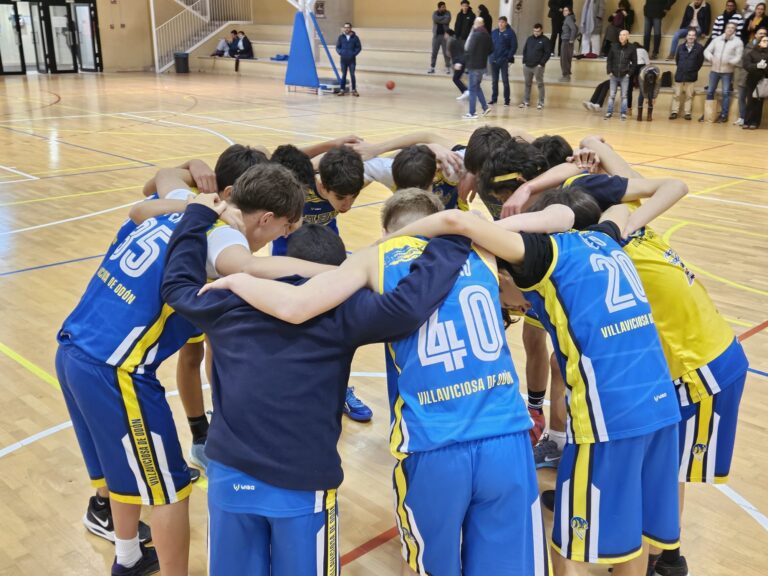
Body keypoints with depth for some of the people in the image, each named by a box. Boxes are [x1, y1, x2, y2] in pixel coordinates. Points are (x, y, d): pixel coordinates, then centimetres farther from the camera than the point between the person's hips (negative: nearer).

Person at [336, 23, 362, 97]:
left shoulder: (355, 37, -2)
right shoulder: (341, 37, 1)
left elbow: (359, 47, 1)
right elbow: (337, 47, 7)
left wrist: (354, 54, -11)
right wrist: (340, 52, -10)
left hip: (352, 59, -1)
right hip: (343, 59, 1)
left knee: (352, 75, 1)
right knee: (343, 75, 6)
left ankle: (354, 90, 9)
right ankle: (342, 90, 10)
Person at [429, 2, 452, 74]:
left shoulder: (447, 13, 1)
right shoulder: (435, 13, 4)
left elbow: (447, 20, -19)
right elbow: (436, 19, -18)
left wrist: (439, 20, -11)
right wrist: (444, 17, -11)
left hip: (444, 35, -1)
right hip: (436, 35, 1)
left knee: (446, 52, -1)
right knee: (434, 52, 4)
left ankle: (448, 68, 7)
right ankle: (432, 68, 9)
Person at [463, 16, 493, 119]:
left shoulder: (475, 35, -16)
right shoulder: (487, 35, 6)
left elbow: (469, 50, -20)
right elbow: (491, 49, 12)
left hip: (474, 65, -7)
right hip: (483, 65, 7)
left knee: (473, 89, -2)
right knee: (477, 86, 21)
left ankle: (472, 113, 0)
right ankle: (485, 107, 18)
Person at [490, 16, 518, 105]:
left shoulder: (510, 33, -4)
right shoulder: (494, 32, 7)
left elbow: (514, 46, -5)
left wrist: (509, 57, -11)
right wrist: (491, 54, 1)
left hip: (504, 61, -4)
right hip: (494, 60, 4)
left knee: (505, 81, -2)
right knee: (494, 81, 10)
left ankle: (506, 99, 4)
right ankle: (494, 98, 18)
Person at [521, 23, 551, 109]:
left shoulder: (545, 40, -3)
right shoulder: (529, 38, 12)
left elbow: (548, 53, -7)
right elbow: (524, 50, 17)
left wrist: (541, 63, -14)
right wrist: (524, 61, 6)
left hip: (538, 67, -5)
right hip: (527, 66, 5)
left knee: (540, 84, -1)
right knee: (527, 84, 11)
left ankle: (541, 103, 2)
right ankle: (526, 101, 19)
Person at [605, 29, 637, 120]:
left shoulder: (632, 48, -3)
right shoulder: (614, 47, 2)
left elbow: (634, 62, 1)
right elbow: (609, 60, 7)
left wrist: (629, 73, -6)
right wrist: (609, 72, -1)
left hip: (624, 76, -2)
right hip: (614, 75, 2)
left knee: (624, 96, 3)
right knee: (612, 95, 6)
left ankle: (623, 113, 8)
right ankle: (609, 112, 12)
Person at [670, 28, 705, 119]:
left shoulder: (699, 48, -5)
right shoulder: (680, 47, 2)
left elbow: (700, 61, 1)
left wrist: (694, 70, 1)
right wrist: (681, 68, 12)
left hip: (691, 76, -1)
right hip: (680, 75, 2)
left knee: (689, 95, 6)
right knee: (677, 95, 4)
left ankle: (687, 113, 11)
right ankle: (674, 112, 10)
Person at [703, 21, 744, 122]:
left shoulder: (738, 42, -2)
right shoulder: (717, 39, 7)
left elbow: (738, 57, -6)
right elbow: (707, 50, 7)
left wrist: (730, 62, -23)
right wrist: (711, 58, -12)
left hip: (727, 72, -3)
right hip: (714, 70, 3)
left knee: (726, 93, -1)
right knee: (710, 92, 7)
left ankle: (724, 115, 4)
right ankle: (706, 114, 16)